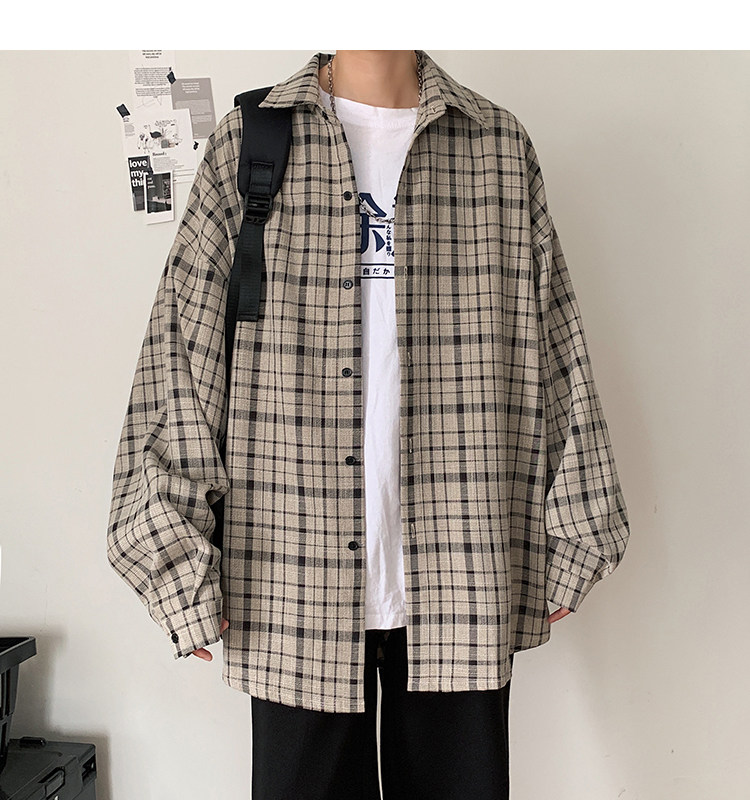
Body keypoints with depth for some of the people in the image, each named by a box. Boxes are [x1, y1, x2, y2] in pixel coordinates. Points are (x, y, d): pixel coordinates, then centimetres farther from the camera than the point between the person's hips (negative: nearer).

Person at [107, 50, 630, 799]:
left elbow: (555, 359, 8)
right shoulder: (247, 141, 4)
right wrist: (178, 556, -4)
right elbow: (177, 350, 0)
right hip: (296, 586, -1)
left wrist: (564, 542, 7)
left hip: (461, 585, 2)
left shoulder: (501, 146, 8)